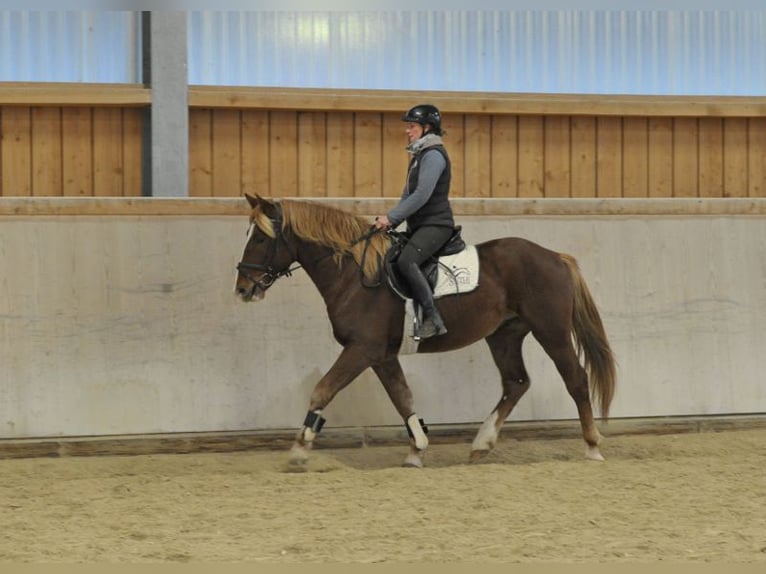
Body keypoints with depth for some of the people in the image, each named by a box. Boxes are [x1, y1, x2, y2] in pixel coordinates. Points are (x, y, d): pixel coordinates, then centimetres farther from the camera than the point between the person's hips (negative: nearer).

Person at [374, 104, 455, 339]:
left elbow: (422, 195, -22)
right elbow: (408, 196, 24)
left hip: (435, 225, -11)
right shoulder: (420, 155, 20)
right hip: (419, 226, 11)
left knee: (406, 261, -32)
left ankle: (433, 319, -31)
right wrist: (391, 222, 11)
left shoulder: (433, 155, -11)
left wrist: (391, 217, -21)